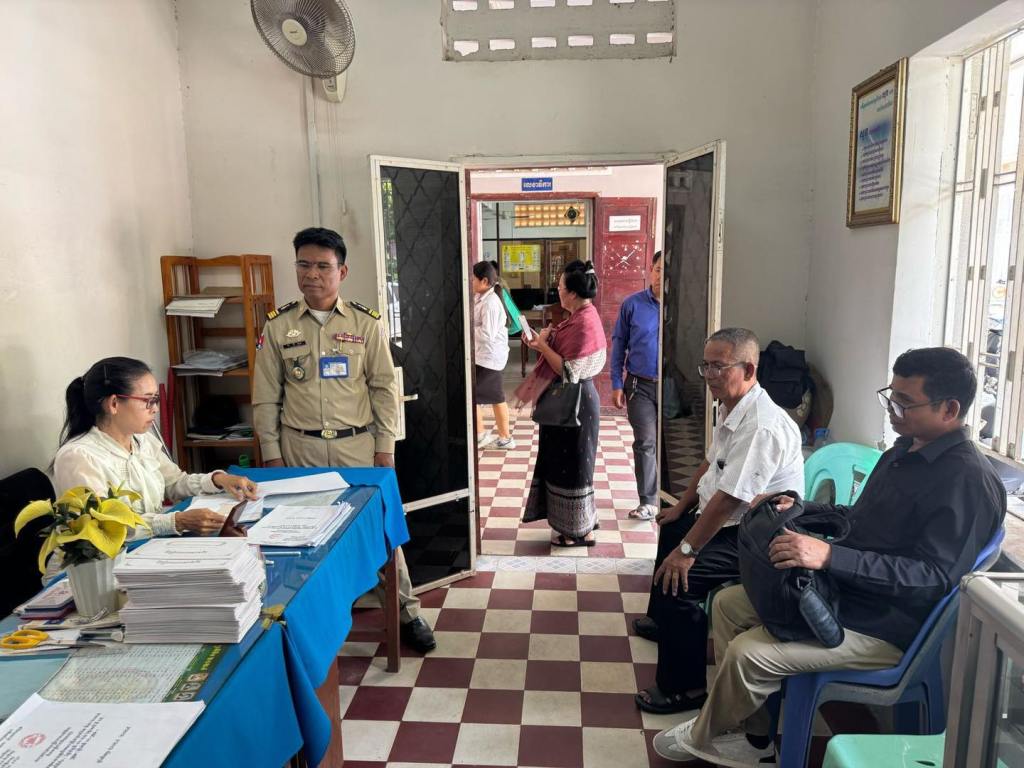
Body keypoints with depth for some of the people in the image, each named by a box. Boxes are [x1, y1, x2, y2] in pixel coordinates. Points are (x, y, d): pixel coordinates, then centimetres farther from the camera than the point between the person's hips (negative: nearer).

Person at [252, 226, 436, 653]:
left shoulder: (366, 323, 0)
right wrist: (271, 453, 2)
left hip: (358, 444, -1)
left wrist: (385, 445, -2)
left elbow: (385, 388, 1)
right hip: (300, 447, 1)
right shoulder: (278, 326, 2)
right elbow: (266, 396, 5)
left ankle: (406, 612, 20)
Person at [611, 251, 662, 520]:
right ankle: (648, 501, 12)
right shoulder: (632, 304, -1)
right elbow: (619, 344, 4)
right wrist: (617, 384, 0)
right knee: (645, 443, 2)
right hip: (640, 386, 0)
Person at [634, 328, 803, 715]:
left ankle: (684, 688, -6)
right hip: (731, 522, 11)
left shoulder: (761, 427, -29)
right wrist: (681, 507, 19)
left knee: (676, 577, -25)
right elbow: (710, 464, 17)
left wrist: (687, 550, -26)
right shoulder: (732, 408, 4)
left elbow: (729, 499, -31)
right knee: (673, 528, 31)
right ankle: (663, 619, 51)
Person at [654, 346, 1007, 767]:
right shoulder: (907, 448, 8)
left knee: (749, 653, -19)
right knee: (728, 603, 9)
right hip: (843, 587, 10)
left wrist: (830, 556, -38)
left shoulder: (968, 480, -22)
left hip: (885, 625, -10)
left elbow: (934, 578, -29)